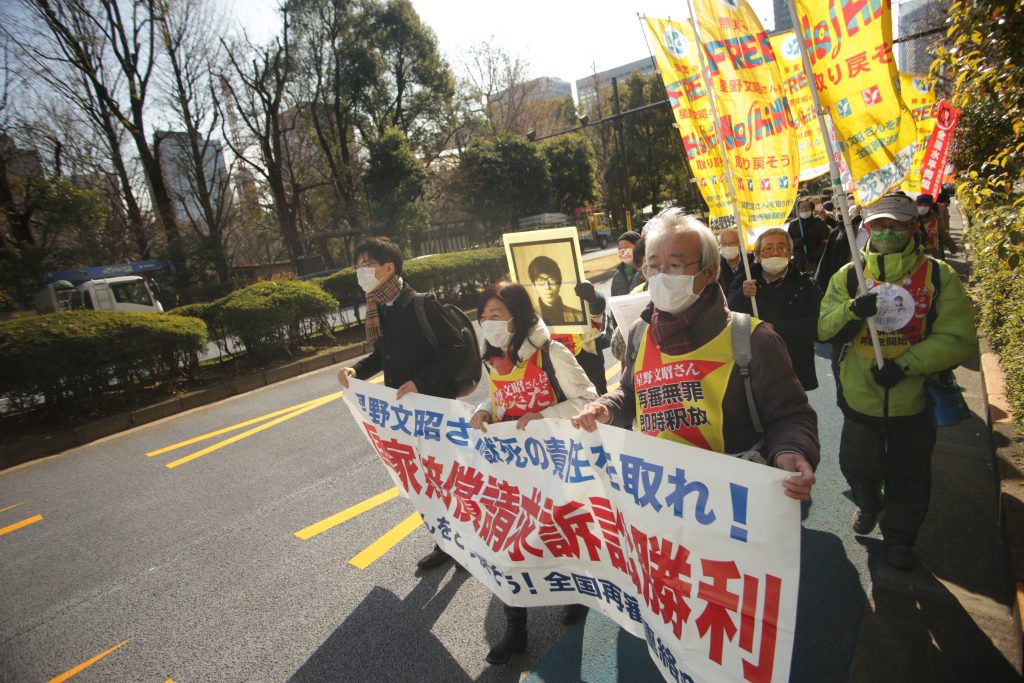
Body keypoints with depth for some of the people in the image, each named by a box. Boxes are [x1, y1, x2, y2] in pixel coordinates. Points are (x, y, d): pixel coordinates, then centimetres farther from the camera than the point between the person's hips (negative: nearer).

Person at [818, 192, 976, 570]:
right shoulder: (848, 275, -1)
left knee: (910, 478, 16)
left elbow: (958, 339, -11)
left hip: (914, 400, -1)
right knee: (858, 467, 18)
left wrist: (905, 365, -22)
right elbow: (825, 330, -7)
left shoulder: (939, 276, -6)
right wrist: (853, 310, -27)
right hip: (860, 397, 1)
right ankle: (868, 505, 51)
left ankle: (899, 536, 41)